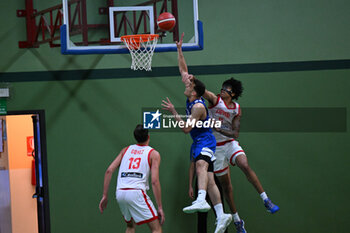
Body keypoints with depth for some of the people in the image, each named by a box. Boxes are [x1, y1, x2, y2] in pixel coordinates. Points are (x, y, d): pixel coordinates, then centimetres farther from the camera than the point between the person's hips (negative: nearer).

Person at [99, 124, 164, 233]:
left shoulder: (126, 150, 20)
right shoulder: (153, 154, 7)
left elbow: (109, 171, 11)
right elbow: (154, 181, -5)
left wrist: (105, 196, 14)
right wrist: (160, 207, -3)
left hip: (120, 193, 5)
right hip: (136, 193, -5)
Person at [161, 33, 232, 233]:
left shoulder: (198, 106, -18)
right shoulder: (192, 98, 6)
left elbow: (186, 128, -19)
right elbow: (184, 71, 15)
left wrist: (174, 112, -18)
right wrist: (179, 50, 13)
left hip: (205, 141, -9)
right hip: (199, 143, 9)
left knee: (201, 164, -36)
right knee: (208, 179, 3)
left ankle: (201, 201, -59)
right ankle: (221, 216, 1)